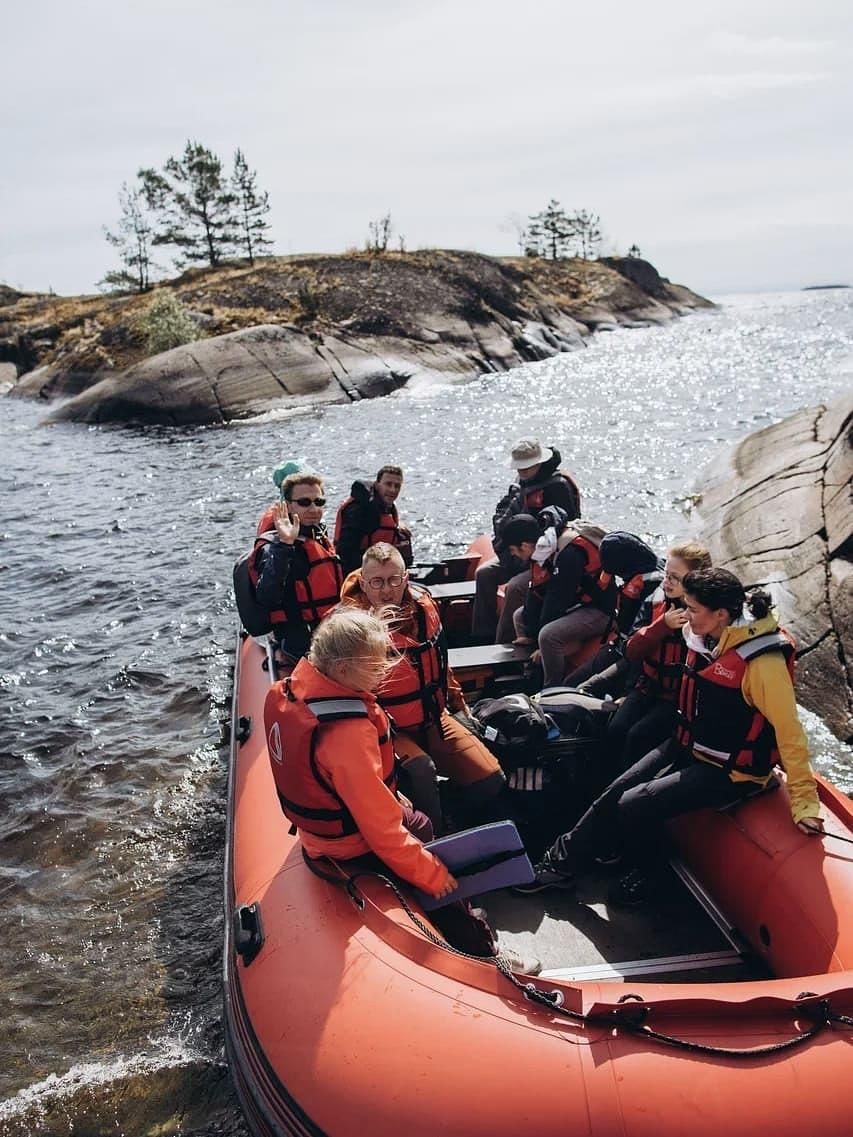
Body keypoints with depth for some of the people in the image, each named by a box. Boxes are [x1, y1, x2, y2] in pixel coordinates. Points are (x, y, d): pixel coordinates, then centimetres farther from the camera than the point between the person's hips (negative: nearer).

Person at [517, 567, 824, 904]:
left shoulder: (763, 661, -26)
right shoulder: (704, 637, -3)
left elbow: (788, 731, -23)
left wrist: (804, 801, -21)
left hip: (729, 772, -7)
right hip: (687, 747, 7)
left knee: (633, 806, -18)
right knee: (616, 792, -4)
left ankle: (644, 874, 10)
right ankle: (561, 861, 9)